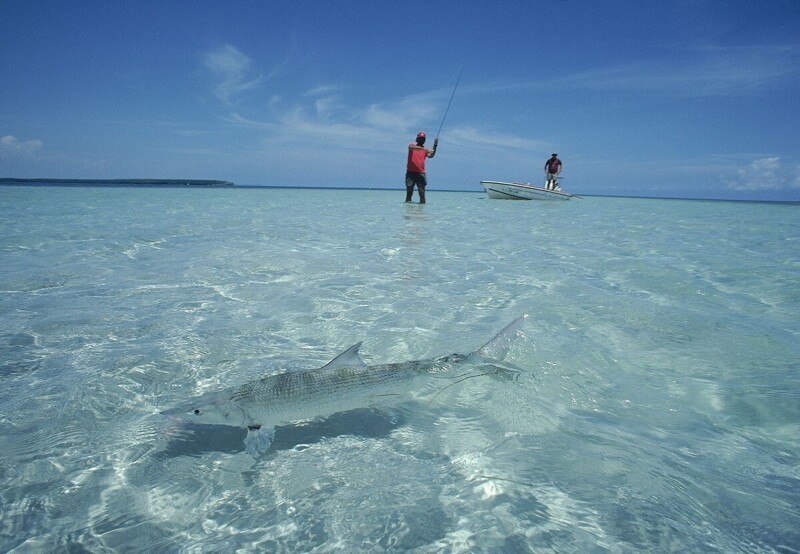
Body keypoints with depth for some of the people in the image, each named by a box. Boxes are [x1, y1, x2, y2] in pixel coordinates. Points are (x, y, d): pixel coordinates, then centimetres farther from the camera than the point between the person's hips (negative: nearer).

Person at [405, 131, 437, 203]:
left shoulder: (425, 150, 12)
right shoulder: (412, 145, 8)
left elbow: (431, 156, -7)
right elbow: (412, 147, -17)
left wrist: (435, 147, -20)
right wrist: (422, 148, -29)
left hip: (421, 173, 1)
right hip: (410, 172, -1)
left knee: (422, 192, -5)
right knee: (409, 191, -1)